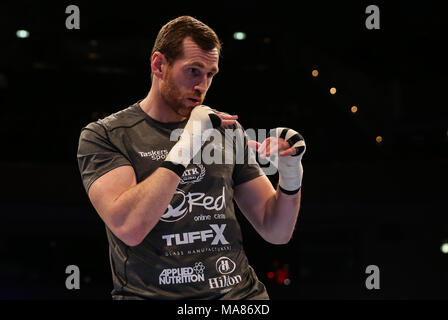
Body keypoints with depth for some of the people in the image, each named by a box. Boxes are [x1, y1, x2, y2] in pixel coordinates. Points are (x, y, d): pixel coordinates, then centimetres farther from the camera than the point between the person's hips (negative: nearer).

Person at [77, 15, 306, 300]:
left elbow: (276, 233, 15)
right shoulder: (104, 135, 3)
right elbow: (128, 228, -14)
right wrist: (186, 145, -12)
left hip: (238, 290, 2)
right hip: (151, 293, -2)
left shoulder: (225, 129, 15)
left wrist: (291, 173, -2)